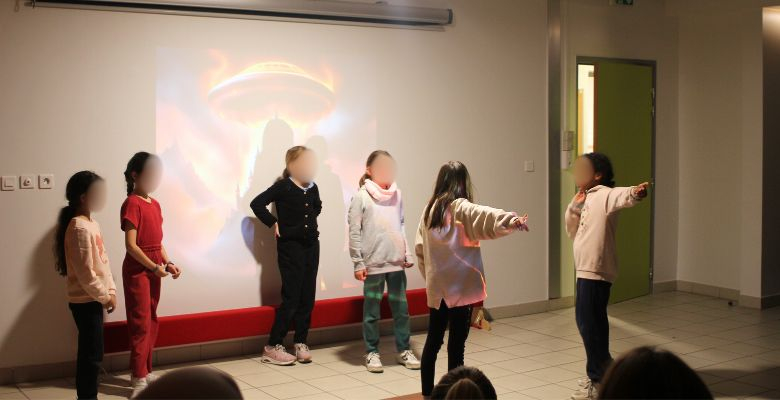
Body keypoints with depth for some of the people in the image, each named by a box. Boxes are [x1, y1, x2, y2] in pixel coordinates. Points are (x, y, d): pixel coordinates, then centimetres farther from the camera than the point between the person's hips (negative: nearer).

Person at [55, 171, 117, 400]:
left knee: (91, 353, 15)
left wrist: (111, 290, 6)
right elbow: (85, 273, -21)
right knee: (92, 354, -2)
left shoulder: (92, 224, 11)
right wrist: (105, 297, -12)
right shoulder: (79, 228, -19)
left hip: (93, 300, 9)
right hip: (86, 302, -9)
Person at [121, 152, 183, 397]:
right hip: (137, 268, -8)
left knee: (151, 322, 12)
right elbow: (131, 245, -18)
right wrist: (155, 267, -18)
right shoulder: (132, 204, -13)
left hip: (154, 268, 8)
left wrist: (168, 263, 2)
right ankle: (139, 378, 3)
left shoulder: (155, 204, 12)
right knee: (141, 323, -4)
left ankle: (144, 371, 22)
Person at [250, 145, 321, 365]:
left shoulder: (312, 188, 8)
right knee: (291, 298, -7)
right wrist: (273, 224, -11)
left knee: (307, 298, 7)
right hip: (290, 246, -6)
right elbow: (257, 203, -15)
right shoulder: (283, 187, -10)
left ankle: (301, 343, 17)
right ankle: (272, 347, 1)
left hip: (311, 246, 6)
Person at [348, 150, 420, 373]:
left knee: (401, 308, 8)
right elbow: (354, 232, -6)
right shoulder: (361, 197, -4)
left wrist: (408, 254, 9)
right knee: (372, 311, 6)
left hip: (396, 262, 4)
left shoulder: (396, 195, 9)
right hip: (373, 263, -4)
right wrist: (358, 263, -9)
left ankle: (403, 350, 20)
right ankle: (372, 353, 17)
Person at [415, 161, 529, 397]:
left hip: (436, 287, 7)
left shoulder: (429, 208, 9)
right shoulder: (460, 207, -10)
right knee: (456, 344, -1)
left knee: (433, 340, 16)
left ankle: (427, 392, 25)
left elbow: (420, 247, 13)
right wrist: (511, 221, -46)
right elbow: (483, 216, -31)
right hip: (459, 287, -7)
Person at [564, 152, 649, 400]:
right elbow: (573, 231, 20)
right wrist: (575, 205, 7)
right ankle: (603, 368, 36)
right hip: (589, 269, 10)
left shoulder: (605, 194, -11)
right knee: (594, 321, 20)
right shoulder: (588, 198, 18)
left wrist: (635, 193, -57)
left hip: (596, 270, -10)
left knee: (587, 322, -7)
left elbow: (622, 196, -34)